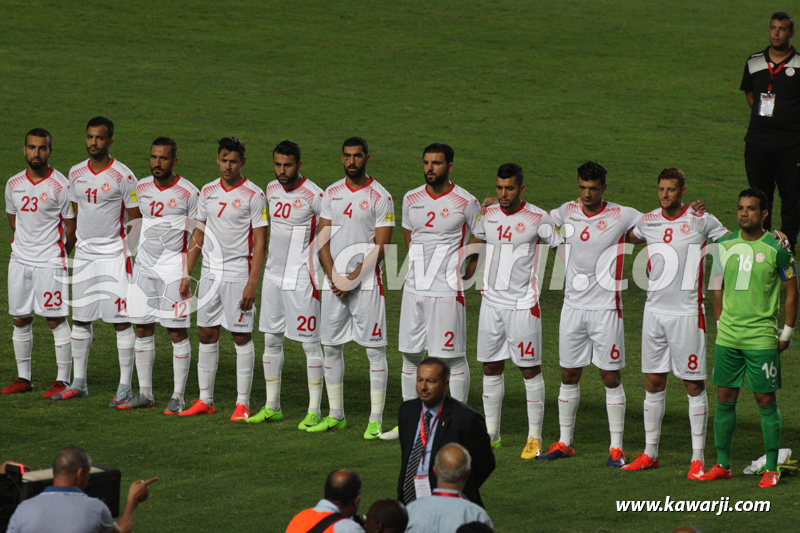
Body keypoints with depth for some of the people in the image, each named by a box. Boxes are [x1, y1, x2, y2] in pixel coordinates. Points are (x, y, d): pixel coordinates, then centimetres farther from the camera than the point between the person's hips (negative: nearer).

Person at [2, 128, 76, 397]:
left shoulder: (61, 187, -9)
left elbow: (72, 226, -2)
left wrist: (57, 255, 6)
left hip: (50, 262, -5)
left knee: (56, 320, -4)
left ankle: (63, 380, 1)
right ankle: (23, 378, 18)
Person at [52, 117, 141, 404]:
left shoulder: (123, 176, -9)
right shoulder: (76, 173, 8)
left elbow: (135, 221, -5)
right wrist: (71, 245, 16)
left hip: (114, 254, -6)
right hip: (84, 252, 6)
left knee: (121, 320, -5)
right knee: (79, 318, 8)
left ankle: (125, 386, -1)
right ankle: (79, 383, 18)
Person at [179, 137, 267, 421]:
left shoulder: (253, 195, -7)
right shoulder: (208, 192, 10)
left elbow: (260, 243, -9)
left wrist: (252, 284, -15)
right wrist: (187, 274, 11)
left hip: (239, 274, -5)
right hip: (210, 274, 5)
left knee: (242, 337, -1)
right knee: (207, 335, 7)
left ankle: (243, 403, 4)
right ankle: (205, 400, 14)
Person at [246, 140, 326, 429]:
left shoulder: (313, 196, -14)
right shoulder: (271, 190, 8)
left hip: (301, 279, -7)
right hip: (273, 273, 7)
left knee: (310, 343, -3)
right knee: (271, 339, 10)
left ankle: (314, 410, 1)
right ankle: (272, 406, 19)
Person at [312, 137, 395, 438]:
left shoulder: (380, 198, -5)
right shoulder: (332, 194, 10)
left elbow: (381, 247, -9)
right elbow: (323, 240, 8)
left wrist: (353, 279, -14)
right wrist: (334, 277, -6)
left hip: (366, 283, -5)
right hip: (334, 282, 5)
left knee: (375, 348, -4)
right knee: (331, 347, 8)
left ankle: (376, 420, -2)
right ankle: (335, 415, 19)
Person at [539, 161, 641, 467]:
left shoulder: (621, 216, -4)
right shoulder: (568, 212, 7)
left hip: (606, 307, -4)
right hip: (573, 305, 4)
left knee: (611, 376, -1)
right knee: (568, 375, 9)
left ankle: (616, 447, 4)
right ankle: (564, 442, 19)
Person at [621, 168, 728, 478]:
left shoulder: (701, 221, -3)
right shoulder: (648, 222, 8)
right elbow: (624, 237, 29)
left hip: (687, 312, -4)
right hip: (655, 310, 4)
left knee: (694, 384, -2)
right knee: (653, 383, 8)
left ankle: (698, 458, 3)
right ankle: (650, 453, 18)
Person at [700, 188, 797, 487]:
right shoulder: (725, 245, 6)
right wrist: (720, 322, 14)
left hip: (762, 337, -4)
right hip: (728, 336, 4)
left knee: (766, 401, -1)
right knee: (724, 398, 6)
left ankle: (771, 469, 6)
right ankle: (722, 465, 14)